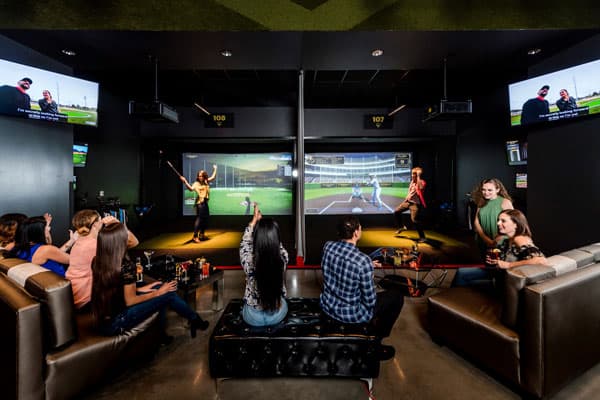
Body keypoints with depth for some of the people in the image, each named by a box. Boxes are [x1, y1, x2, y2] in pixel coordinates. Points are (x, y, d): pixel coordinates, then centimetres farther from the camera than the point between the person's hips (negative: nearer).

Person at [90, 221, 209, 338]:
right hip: (115, 324, -8)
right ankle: (195, 320, 23)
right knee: (168, 294, -1)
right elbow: (130, 301, -18)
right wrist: (158, 293, -6)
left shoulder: (97, 262, -4)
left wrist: (139, 289, 10)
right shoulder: (125, 266, -28)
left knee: (159, 287, 14)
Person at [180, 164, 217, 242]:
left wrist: (215, 169, 27)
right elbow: (191, 188, -27)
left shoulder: (206, 182, 10)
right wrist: (185, 182, -39)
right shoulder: (196, 183, -8)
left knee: (206, 219, 14)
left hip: (205, 203, 8)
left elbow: (213, 177, 23)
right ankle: (195, 236, -9)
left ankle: (202, 234, 29)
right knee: (199, 218, -13)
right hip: (200, 203, -7)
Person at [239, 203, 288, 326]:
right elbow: (277, 244, -4)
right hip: (279, 314, 1)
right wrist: (261, 220, 5)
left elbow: (244, 244, -8)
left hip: (253, 317, 0)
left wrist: (254, 220, -1)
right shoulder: (283, 258, -26)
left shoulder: (249, 262, -31)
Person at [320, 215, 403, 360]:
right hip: (350, 314, -6)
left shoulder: (328, 246, -13)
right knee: (397, 297, 11)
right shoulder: (363, 260, -30)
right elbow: (370, 301, -19)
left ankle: (372, 327, 47)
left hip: (327, 305, 6)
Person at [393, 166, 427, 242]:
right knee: (396, 212, 8)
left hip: (415, 204, -8)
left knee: (414, 220, -15)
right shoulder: (412, 181, 10)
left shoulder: (422, 182, -13)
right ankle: (401, 226, 28)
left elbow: (420, 188, -39)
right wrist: (405, 201, 23)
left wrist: (418, 176, -31)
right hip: (408, 201, 8)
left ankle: (422, 237, 1)